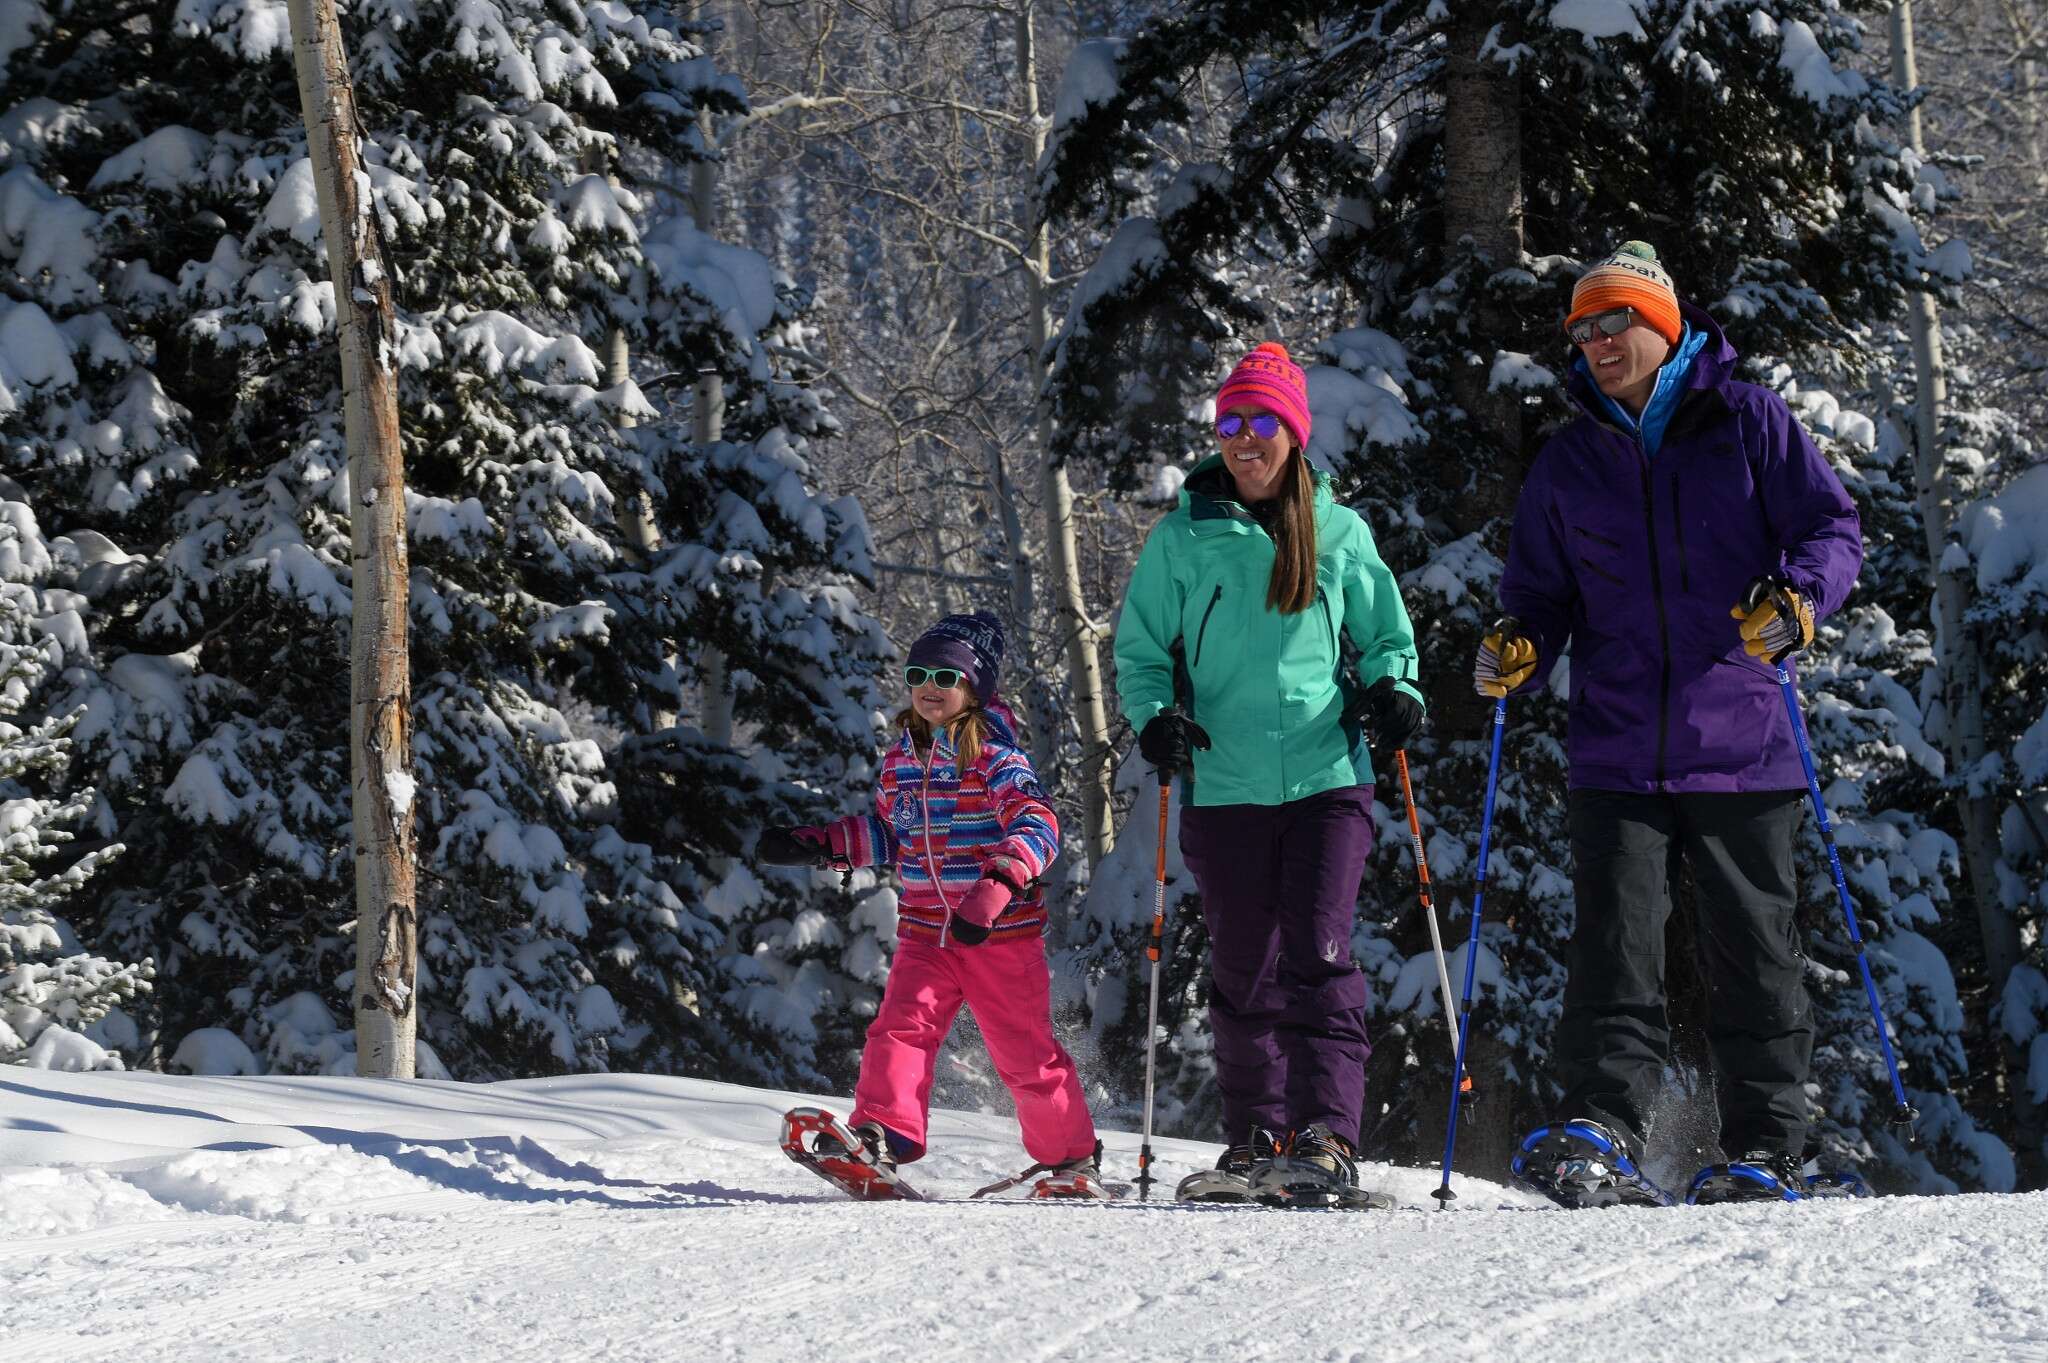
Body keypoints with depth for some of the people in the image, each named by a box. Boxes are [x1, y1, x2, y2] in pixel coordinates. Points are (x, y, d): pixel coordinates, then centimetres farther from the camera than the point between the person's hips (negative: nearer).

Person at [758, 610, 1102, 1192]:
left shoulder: (994, 757, -12)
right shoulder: (901, 760, 8)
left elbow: (1036, 824, -25)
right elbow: (887, 832, 25)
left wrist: (996, 887, -40)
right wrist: (815, 845, 14)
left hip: (1002, 933, -5)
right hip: (925, 932, 5)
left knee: (1025, 1051, 3)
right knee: (900, 1026, -15)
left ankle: (1073, 1156, 20)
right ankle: (881, 1138, -19)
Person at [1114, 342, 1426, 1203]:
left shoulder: (1340, 535, 9)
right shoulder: (1182, 539, 7)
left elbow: (1386, 638, 17)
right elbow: (1139, 651, 10)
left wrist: (1393, 691, -3)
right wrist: (1156, 715, -9)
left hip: (1328, 777, -1)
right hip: (1223, 785, 1)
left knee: (1318, 955, -12)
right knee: (1242, 969, 3)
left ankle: (1329, 1136, -15)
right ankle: (1256, 1140, 13)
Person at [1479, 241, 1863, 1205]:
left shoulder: (1747, 422, 3)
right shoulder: (1569, 462, 13)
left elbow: (1832, 530, 2)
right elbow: (1541, 592, 18)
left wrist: (1796, 600, -18)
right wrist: (1520, 653, -4)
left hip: (1741, 747, -2)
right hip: (1617, 754, 2)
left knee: (1751, 950, 4)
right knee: (1613, 945, -9)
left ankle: (1768, 1151, 10)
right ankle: (1602, 1131, -10)